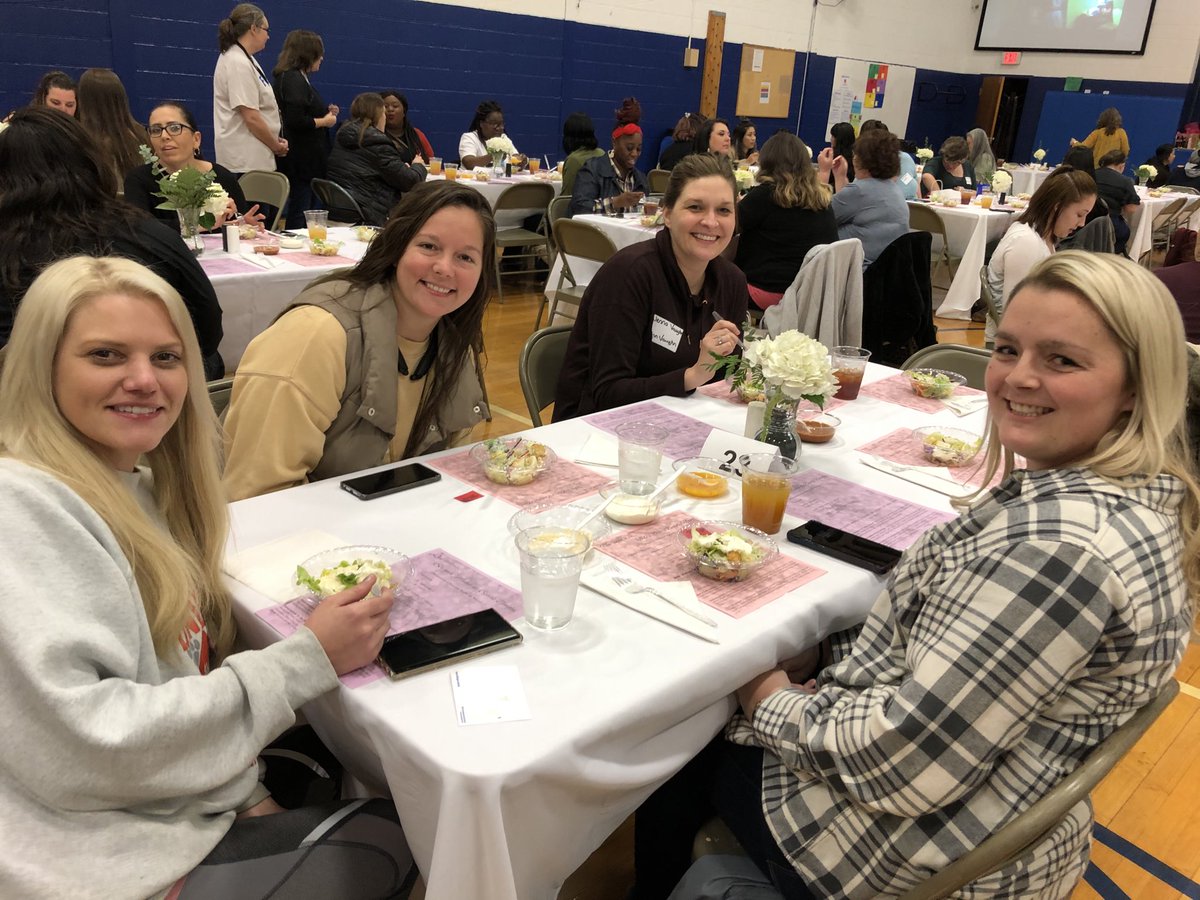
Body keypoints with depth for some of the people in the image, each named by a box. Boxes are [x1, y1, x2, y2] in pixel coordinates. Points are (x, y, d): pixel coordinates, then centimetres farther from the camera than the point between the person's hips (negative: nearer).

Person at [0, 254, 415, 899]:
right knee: (399, 833, -5)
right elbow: (80, 749, -25)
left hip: (190, 816, 8)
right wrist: (307, 659, -22)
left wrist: (249, 795, 0)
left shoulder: (135, 489, 8)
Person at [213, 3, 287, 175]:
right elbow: (251, 118, -19)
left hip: (252, 156, 9)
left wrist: (275, 142, 8)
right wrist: (277, 146, -7)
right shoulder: (238, 63, -14)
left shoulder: (245, 59, 15)